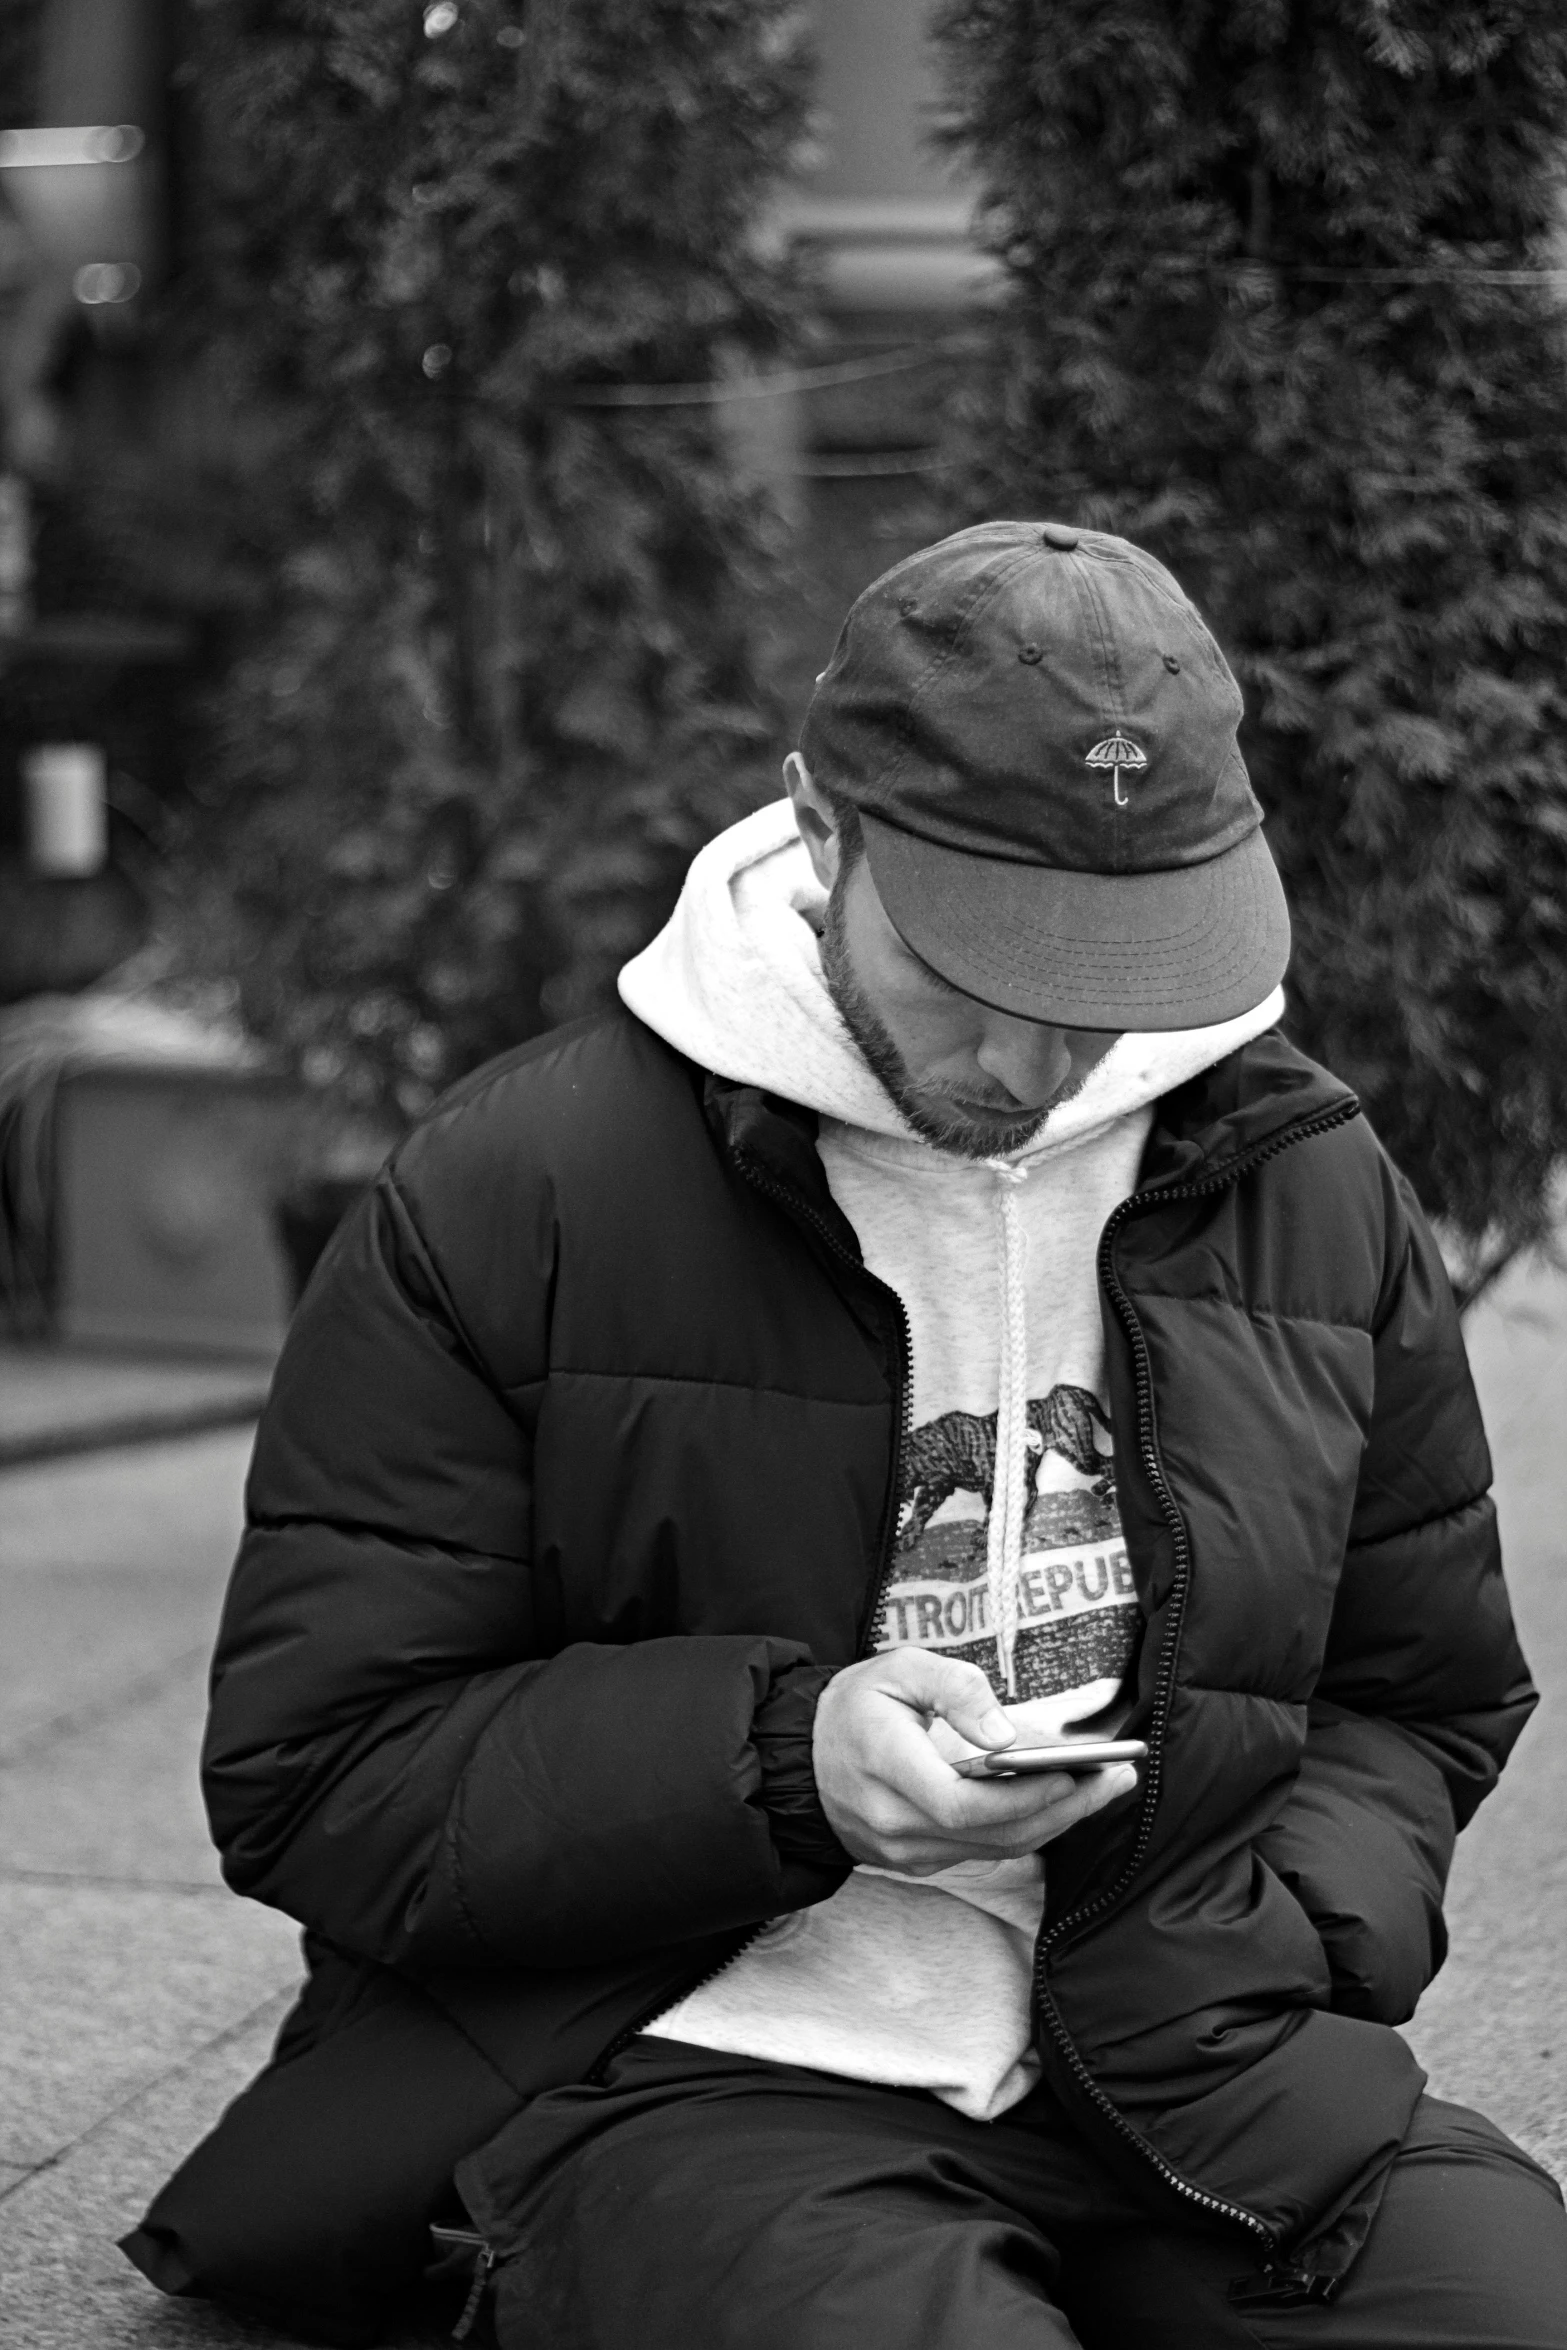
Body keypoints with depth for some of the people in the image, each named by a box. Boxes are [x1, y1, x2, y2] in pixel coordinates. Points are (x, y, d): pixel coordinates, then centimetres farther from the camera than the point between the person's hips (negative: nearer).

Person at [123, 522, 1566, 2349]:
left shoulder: (1312, 1186, 9)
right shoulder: (500, 1202, -5)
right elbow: (307, 1778, -4)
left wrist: (1287, 1937, 0)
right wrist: (783, 1764, -18)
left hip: (1194, 2062, 5)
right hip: (680, 2072, -4)